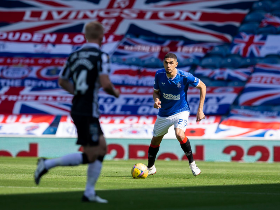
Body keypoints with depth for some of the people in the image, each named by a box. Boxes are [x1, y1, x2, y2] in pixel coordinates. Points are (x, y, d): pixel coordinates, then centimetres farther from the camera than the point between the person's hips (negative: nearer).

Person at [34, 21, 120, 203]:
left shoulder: (75, 55, 10)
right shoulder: (101, 56, -12)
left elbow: (62, 81, 18)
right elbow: (105, 83, -21)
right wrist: (115, 92, -1)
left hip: (77, 109, 9)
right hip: (88, 111, -9)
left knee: (102, 148, 15)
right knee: (90, 156, -2)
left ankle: (89, 193, 14)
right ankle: (47, 164, -6)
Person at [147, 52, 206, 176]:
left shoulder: (184, 76, -22)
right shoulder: (159, 75, -12)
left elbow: (202, 87, -8)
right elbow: (156, 92, 4)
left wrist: (200, 110, -8)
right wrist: (156, 100, -22)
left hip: (181, 111, -4)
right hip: (164, 113, 4)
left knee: (179, 134, -31)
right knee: (155, 139, 15)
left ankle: (192, 163, -12)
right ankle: (150, 168, 39)